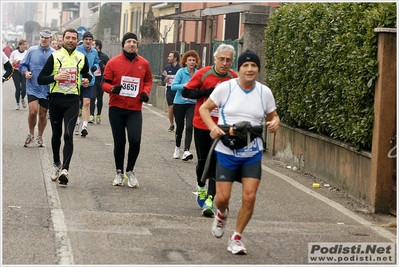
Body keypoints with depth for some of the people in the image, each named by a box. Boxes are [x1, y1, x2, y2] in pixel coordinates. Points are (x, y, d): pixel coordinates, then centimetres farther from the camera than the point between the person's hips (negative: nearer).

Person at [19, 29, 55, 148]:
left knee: (42, 115, 9)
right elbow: (23, 65, 8)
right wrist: (26, 72, -10)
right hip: (32, 88, -1)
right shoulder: (32, 51, 2)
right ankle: (31, 134, 8)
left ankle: (39, 137, 28)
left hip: (47, 89, 1)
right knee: (33, 111, -15)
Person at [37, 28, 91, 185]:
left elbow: (86, 74, 24)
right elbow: (40, 79, -4)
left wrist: (87, 80, 1)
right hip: (55, 99, 0)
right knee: (56, 134, 12)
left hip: (72, 100, 0)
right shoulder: (54, 56, -1)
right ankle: (56, 164, 33)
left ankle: (65, 169, -20)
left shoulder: (82, 58, 6)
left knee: (68, 134, -14)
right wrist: (55, 77, -21)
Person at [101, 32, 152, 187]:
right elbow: (105, 83, 2)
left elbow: (148, 80, 19)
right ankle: (119, 173, 24)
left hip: (135, 110, 1)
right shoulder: (113, 62, -2)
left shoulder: (144, 63, 4)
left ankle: (130, 171, 11)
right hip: (116, 109, -1)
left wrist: (146, 92, 0)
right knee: (119, 142, 7)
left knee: (135, 140, -12)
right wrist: (113, 88, -19)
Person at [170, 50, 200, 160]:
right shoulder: (181, 72, -8)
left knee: (189, 126, -14)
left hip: (192, 104, 1)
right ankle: (177, 148, 34)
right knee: (180, 127, 12)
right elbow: (173, 86, -13)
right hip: (179, 103, -1)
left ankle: (186, 151, -18)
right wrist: (184, 85, -27)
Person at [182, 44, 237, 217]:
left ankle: (209, 200, -7)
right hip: (201, 125, 0)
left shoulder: (234, 79, -2)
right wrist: (206, 92, -18)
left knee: (217, 163, -7)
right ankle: (201, 188, 38)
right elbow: (186, 92, -6)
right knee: (203, 160, 11)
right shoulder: (203, 74, -7)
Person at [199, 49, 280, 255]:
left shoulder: (265, 92, 0)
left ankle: (236, 238, 14)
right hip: (226, 151, -2)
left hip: (252, 154, 2)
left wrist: (274, 123, -12)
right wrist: (212, 126, -16)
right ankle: (222, 213, 37)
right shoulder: (225, 87, -6)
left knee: (249, 197, -7)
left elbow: (273, 116, 12)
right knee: (223, 197, -3)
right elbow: (204, 108, 2)